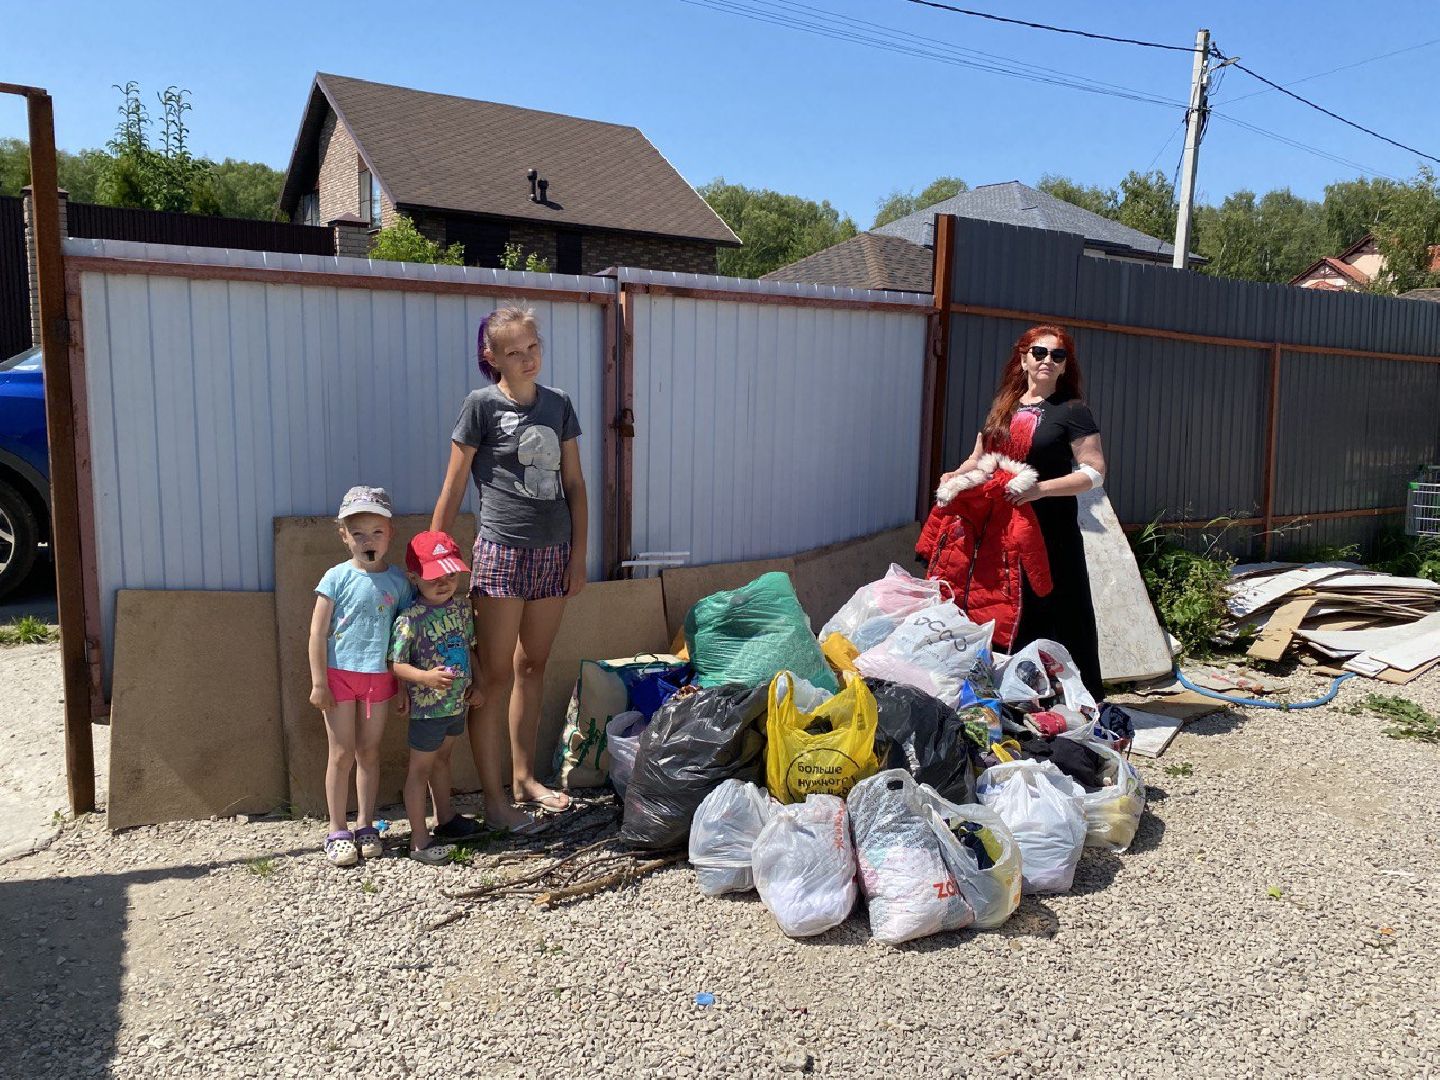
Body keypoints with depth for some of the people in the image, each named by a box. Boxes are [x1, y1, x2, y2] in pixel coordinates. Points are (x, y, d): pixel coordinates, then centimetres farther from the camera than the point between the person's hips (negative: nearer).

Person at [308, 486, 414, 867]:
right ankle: (337, 831, 16)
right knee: (342, 754, 5)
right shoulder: (337, 577, -6)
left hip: (380, 676, 2)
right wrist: (318, 682, -9)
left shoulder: (397, 581, 2)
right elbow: (318, 632, -6)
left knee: (369, 752, 11)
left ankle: (365, 825, 24)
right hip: (340, 674, -2)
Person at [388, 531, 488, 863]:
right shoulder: (410, 619, -21)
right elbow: (396, 664, -21)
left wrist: (475, 683, 8)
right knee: (420, 768, 5)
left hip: (457, 702, 7)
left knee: (442, 760, 24)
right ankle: (419, 841, 14)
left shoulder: (461, 604, 0)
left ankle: (446, 820, 41)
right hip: (427, 707, -7)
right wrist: (427, 677, -36)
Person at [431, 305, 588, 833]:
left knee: (532, 667, 15)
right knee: (495, 675, 0)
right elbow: (453, 490, -4)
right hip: (501, 552, -5)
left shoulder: (557, 403, 7)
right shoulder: (482, 404, -6)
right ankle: (493, 797, 10)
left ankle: (524, 779, 28)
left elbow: (574, 484, 11)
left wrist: (579, 555, 7)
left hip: (552, 554, 5)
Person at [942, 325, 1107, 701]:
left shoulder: (1072, 411, -2)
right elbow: (980, 458, 23)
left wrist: (1040, 489, -21)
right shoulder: (1002, 408, 14)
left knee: (1062, 617, -3)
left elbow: (1094, 472, -8)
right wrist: (957, 475, 1)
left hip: (1052, 531, -5)